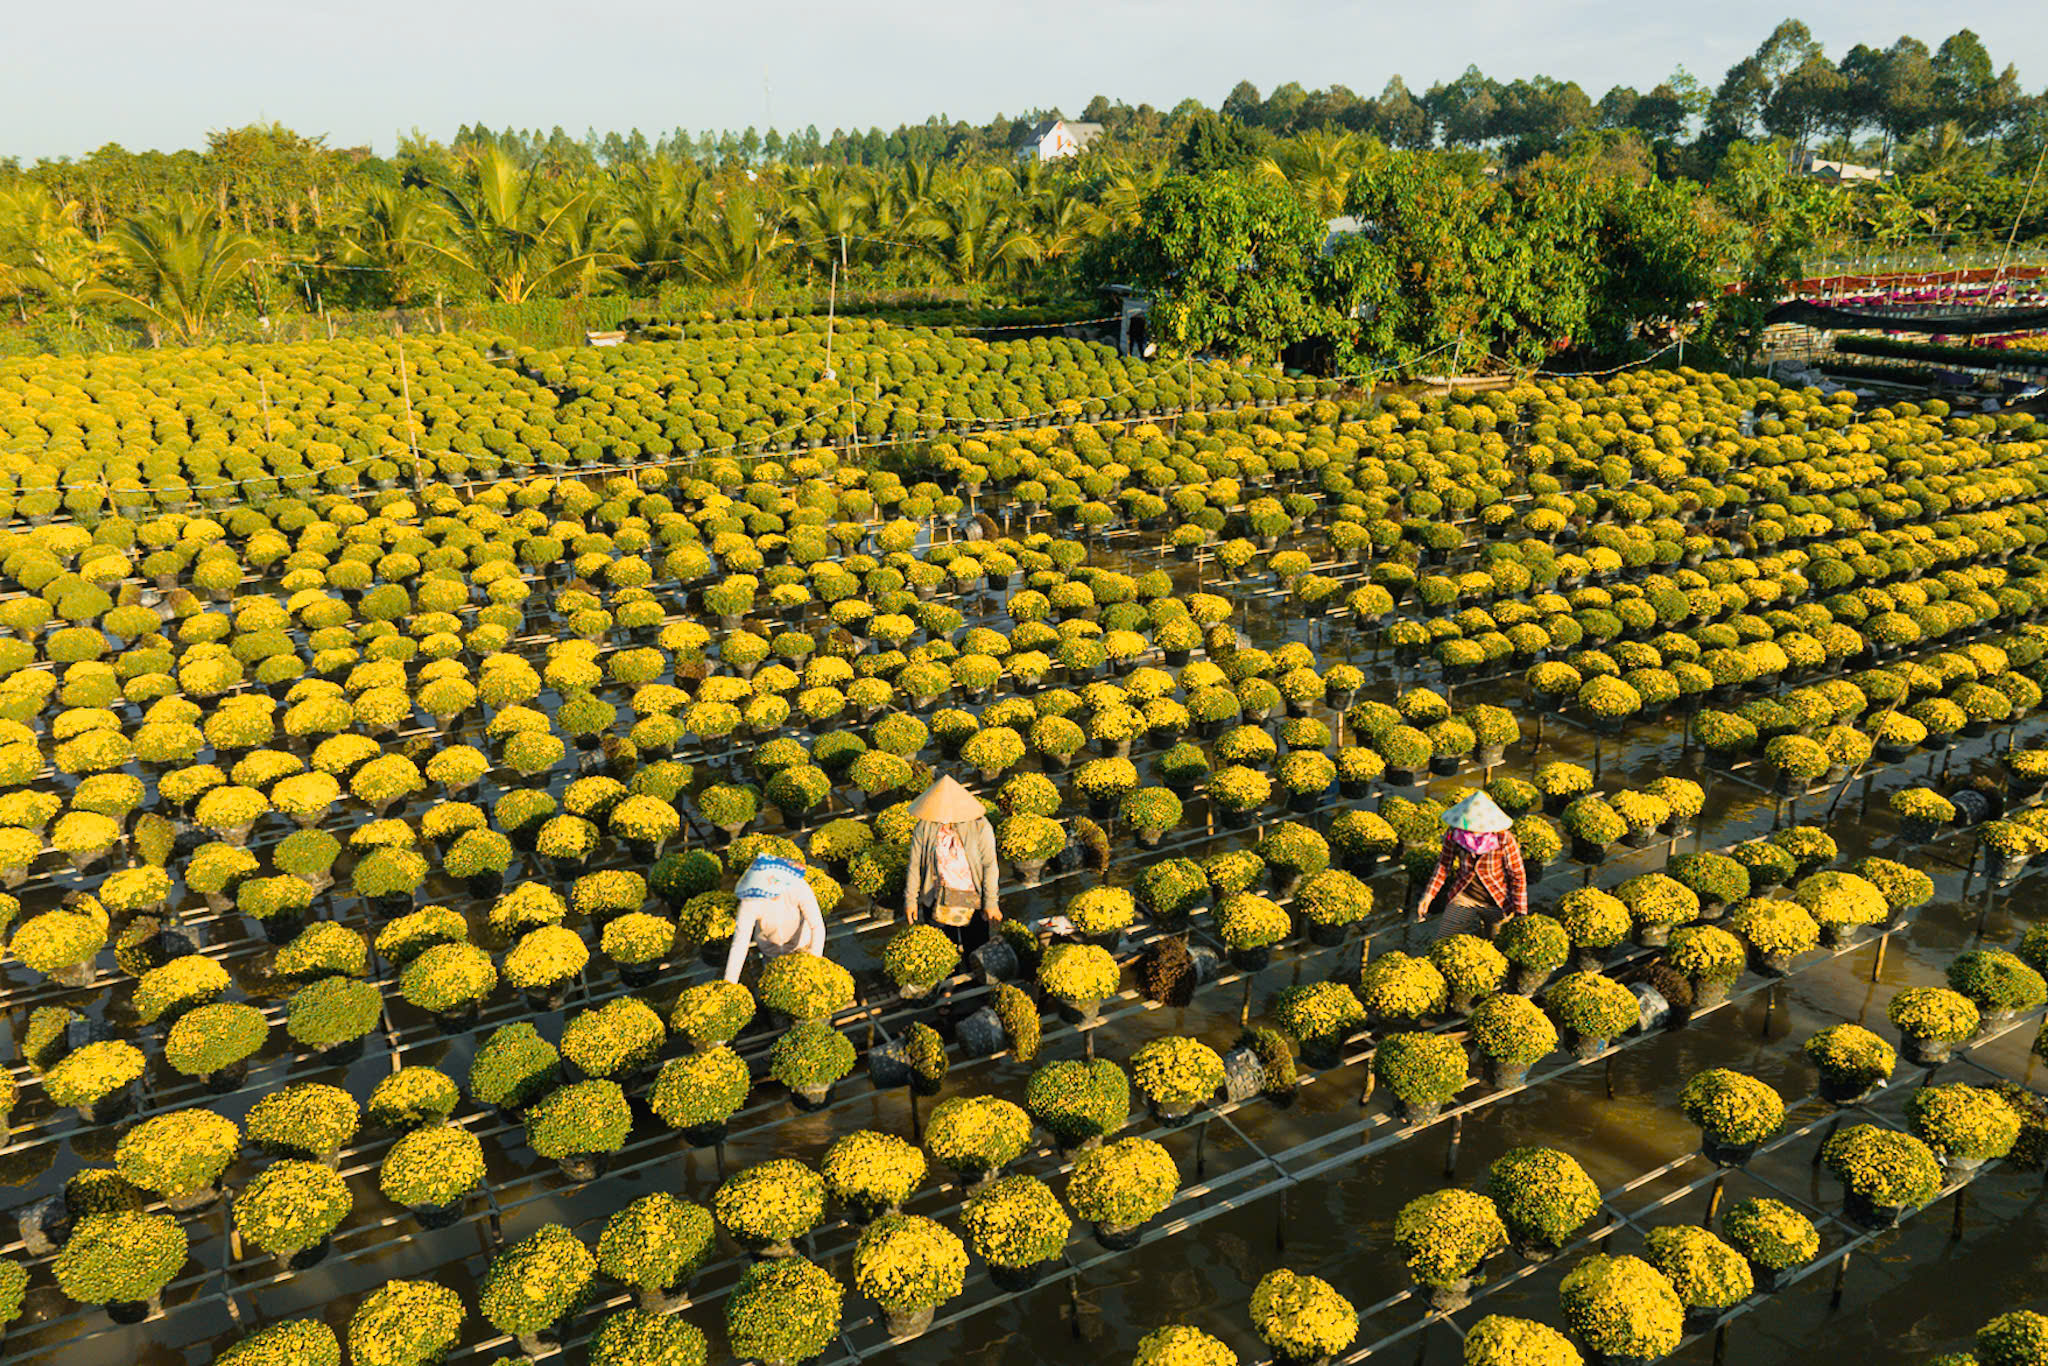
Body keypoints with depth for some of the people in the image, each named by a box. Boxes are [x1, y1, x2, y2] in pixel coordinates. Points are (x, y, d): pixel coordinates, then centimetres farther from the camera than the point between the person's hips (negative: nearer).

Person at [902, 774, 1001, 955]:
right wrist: (910, 899, 1)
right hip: (936, 900, 2)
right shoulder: (924, 827, -14)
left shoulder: (980, 827, -19)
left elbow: (989, 867, -10)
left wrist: (990, 903, -7)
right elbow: (915, 865, -3)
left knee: (976, 949, 12)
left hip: (972, 899, -1)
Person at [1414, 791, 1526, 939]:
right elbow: (1444, 864, -1)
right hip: (1464, 896, 2)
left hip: (1496, 902, -2)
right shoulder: (1453, 833, -17)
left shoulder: (1503, 839, -24)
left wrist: (1520, 914, -11)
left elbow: (1517, 877, -12)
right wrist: (1427, 897, -5)